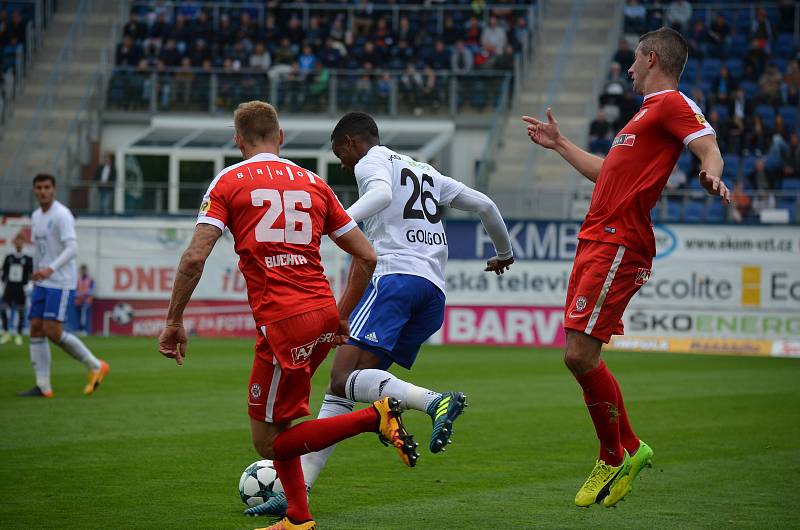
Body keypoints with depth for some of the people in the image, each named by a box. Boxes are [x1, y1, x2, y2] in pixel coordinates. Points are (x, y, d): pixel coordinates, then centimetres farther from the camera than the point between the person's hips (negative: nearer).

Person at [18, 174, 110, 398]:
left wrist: (50, 269, -35)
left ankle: (96, 366, 2)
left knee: (52, 331, -13)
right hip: (42, 283, 8)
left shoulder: (62, 215, -13)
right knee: (36, 329, 0)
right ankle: (43, 386, 1)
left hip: (61, 283, -8)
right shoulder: (36, 216, 13)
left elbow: (72, 248, -22)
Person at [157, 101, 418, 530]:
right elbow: (366, 257, 13)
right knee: (271, 419, 23)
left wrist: (174, 323, -1)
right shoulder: (313, 183, 15)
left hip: (281, 321, -6)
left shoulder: (229, 181, 2)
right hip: (323, 311, 6)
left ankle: (374, 417, -13)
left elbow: (195, 257, -9)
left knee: (268, 442, 2)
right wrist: (341, 316, 24)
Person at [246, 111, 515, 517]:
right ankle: (297, 490, -1)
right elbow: (484, 205, 35)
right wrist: (504, 252, 52)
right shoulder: (427, 174, 31)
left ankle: (434, 401, -41)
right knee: (340, 389, 5)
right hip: (435, 291, 8)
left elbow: (382, 193, -16)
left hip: (396, 276, -8)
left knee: (344, 377, -20)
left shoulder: (371, 161, 8)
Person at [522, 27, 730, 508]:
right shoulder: (649, 111, 26)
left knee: (581, 355, -14)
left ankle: (615, 458, 1)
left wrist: (711, 174, -42)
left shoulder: (673, 103, -3)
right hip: (596, 242, 10)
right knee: (579, 357, 7)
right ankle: (629, 448, 18)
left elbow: (709, 147, -19)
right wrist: (560, 145, 47)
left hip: (617, 246, -10)